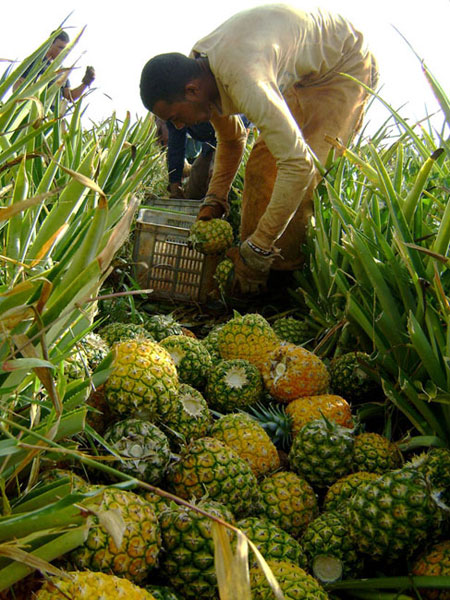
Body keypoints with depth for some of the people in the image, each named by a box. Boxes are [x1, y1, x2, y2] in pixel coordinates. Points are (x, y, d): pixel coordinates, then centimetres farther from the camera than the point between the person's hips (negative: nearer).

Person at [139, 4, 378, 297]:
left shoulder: (243, 78, -41)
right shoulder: (199, 68, -10)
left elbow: (299, 163, -45)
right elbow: (232, 139, 8)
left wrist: (258, 249, -39)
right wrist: (214, 200, -2)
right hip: (302, 76, 9)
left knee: (307, 177, -20)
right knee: (262, 162, -2)